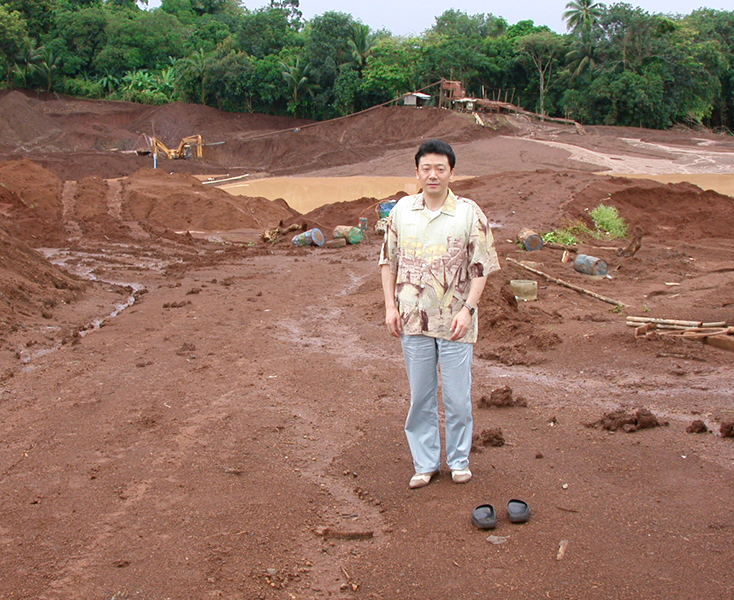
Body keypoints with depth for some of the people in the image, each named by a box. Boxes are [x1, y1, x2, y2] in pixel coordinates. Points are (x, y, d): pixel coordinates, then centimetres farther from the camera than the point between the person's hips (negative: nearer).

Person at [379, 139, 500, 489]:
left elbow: (481, 267, -4)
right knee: (420, 397, 11)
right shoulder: (402, 210, 3)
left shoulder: (469, 213, -5)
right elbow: (388, 260, 10)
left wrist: (467, 308, -13)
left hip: (454, 322, -2)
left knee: (458, 397, 6)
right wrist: (390, 306, 2)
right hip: (413, 319, 2)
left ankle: (459, 460, 25)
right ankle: (425, 463, 24)